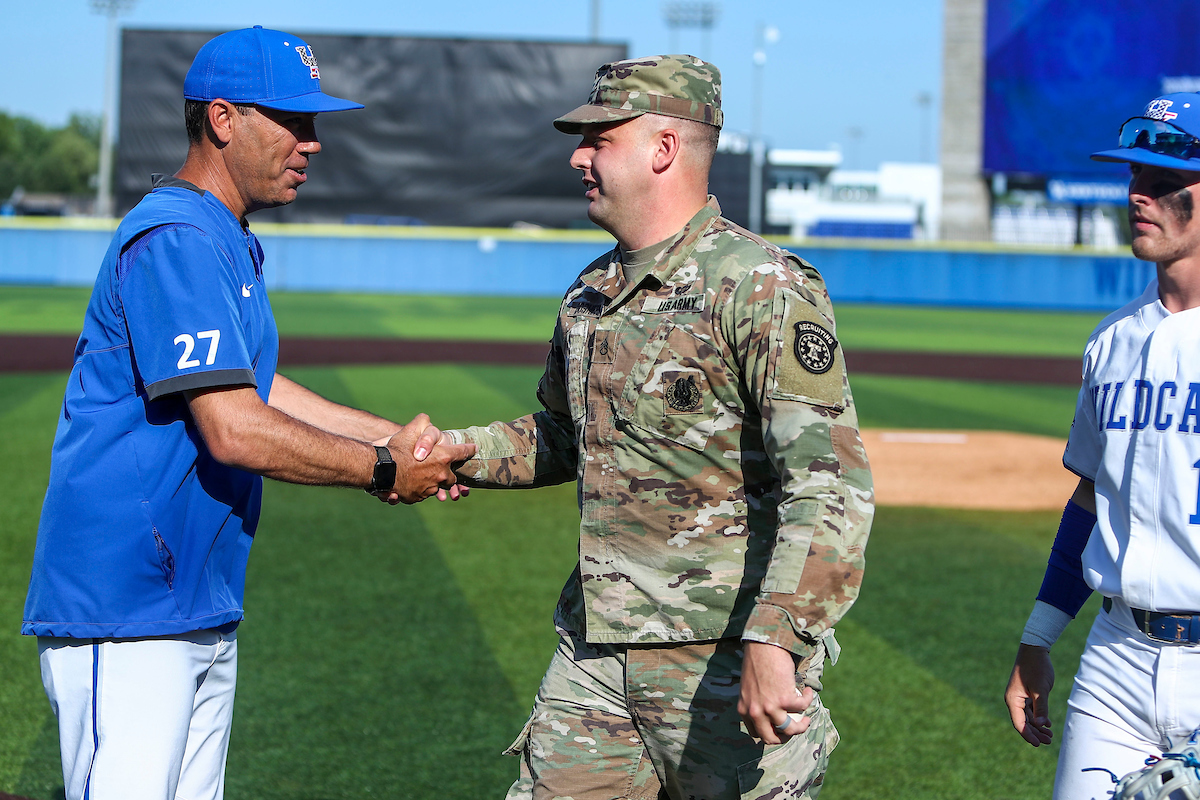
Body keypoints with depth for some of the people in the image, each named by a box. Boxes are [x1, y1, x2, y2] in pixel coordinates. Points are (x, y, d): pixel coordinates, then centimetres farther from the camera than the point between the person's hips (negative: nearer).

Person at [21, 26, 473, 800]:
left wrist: (392, 437, 11)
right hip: (126, 611, -11)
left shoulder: (229, 243, 17)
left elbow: (253, 392, 22)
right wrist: (383, 471, -13)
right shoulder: (175, 241, -17)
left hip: (205, 607, 11)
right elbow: (234, 431, -24)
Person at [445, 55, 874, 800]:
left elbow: (833, 483, -23)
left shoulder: (761, 287, -14)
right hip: (596, 648, 8)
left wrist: (774, 639, -33)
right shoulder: (590, 293, 13)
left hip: (726, 652, -7)